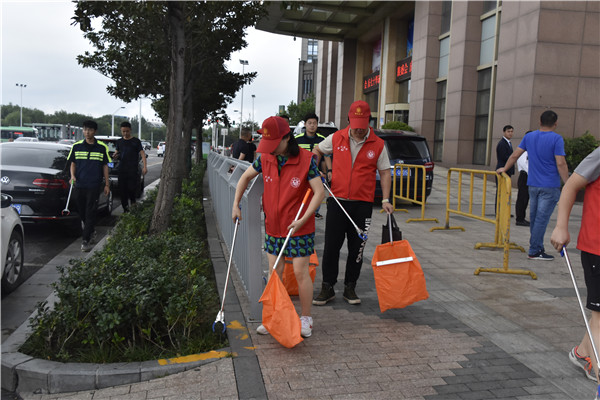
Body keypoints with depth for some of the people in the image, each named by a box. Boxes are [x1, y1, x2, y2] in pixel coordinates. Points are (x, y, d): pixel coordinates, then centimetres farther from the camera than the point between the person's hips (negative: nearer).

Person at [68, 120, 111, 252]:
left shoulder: (102, 147, 2)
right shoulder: (76, 146, 7)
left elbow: (105, 166, 7)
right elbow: (73, 163, 13)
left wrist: (107, 184, 5)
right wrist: (72, 176, -6)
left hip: (94, 185, -3)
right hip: (79, 185, 3)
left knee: (90, 212, -7)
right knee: (81, 211, 12)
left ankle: (86, 240, -5)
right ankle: (91, 232, 34)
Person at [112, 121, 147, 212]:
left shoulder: (136, 141, 1)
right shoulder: (119, 142, 13)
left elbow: (142, 153, -3)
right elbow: (117, 152, 24)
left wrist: (145, 166, -15)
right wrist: (115, 156, -2)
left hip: (133, 170, -4)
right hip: (122, 170, 4)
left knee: (131, 188, -12)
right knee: (122, 190, 3)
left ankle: (133, 202, 17)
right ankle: (125, 209, 13)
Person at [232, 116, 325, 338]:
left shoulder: (306, 159, -15)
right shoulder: (265, 158, -2)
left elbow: (319, 192, -15)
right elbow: (246, 177, 14)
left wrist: (303, 219, -22)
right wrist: (236, 205, 9)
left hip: (299, 228, -4)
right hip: (273, 226, 4)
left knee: (300, 272, -1)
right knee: (274, 271, 9)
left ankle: (306, 319, 17)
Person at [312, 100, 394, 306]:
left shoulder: (378, 145, 0)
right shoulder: (336, 138, 1)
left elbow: (385, 173, 6)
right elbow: (317, 150, 19)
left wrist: (385, 200, -2)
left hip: (362, 204, 0)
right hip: (337, 200, 0)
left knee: (357, 248, 7)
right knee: (331, 246, 2)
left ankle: (350, 288, 21)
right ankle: (327, 288, 14)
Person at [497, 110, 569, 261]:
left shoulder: (529, 137, 6)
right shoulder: (556, 139, -10)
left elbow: (514, 155, 12)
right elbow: (560, 164, -15)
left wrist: (504, 169, 27)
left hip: (533, 185, 6)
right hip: (550, 186, -5)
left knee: (534, 218, 13)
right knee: (542, 218, -3)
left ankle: (538, 247, 23)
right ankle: (534, 251, 0)